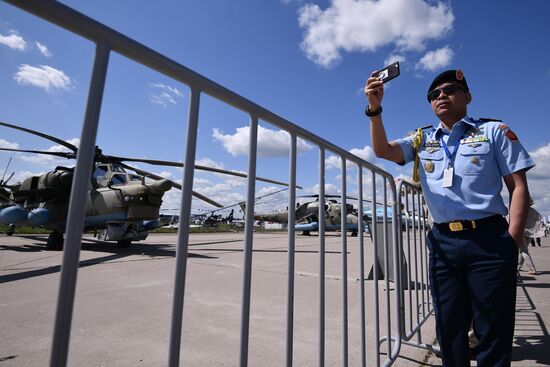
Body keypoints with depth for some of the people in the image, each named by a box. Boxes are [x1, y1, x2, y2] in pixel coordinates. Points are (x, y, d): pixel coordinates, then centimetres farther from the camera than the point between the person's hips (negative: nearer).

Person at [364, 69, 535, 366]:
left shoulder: (493, 131, 6)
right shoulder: (422, 140, 13)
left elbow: (518, 186, 2)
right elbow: (383, 150, -3)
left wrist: (513, 238, -7)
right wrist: (375, 109, -15)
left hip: (489, 239, -2)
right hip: (442, 243, 3)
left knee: (493, 329, 6)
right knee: (449, 329, 13)